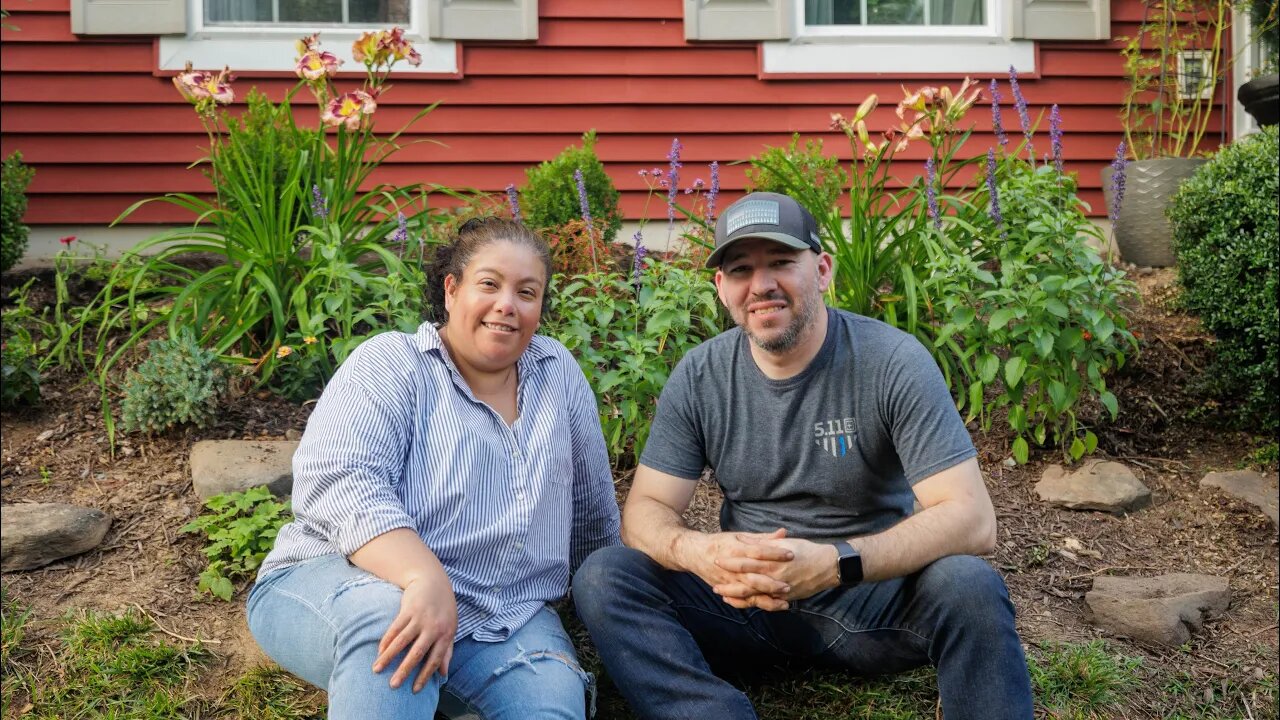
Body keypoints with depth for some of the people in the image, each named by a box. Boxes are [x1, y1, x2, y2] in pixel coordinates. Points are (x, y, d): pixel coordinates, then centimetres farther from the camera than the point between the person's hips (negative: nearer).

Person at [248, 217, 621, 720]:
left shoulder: (558, 372, 9)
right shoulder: (389, 366, -5)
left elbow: (593, 507, 20)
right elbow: (339, 482, -22)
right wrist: (426, 578, -36)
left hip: (502, 619, 4)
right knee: (389, 613, -38)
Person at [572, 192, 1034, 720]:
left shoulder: (893, 363, -13)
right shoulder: (698, 378, -3)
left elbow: (970, 518, -20)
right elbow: (646, 509, -4)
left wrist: (837, 562, -36)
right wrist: (696, 551, -30)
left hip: (873, 599, -2)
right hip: (744, 600, 3)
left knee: (969, 586, -33)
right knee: (603, 578, -21)